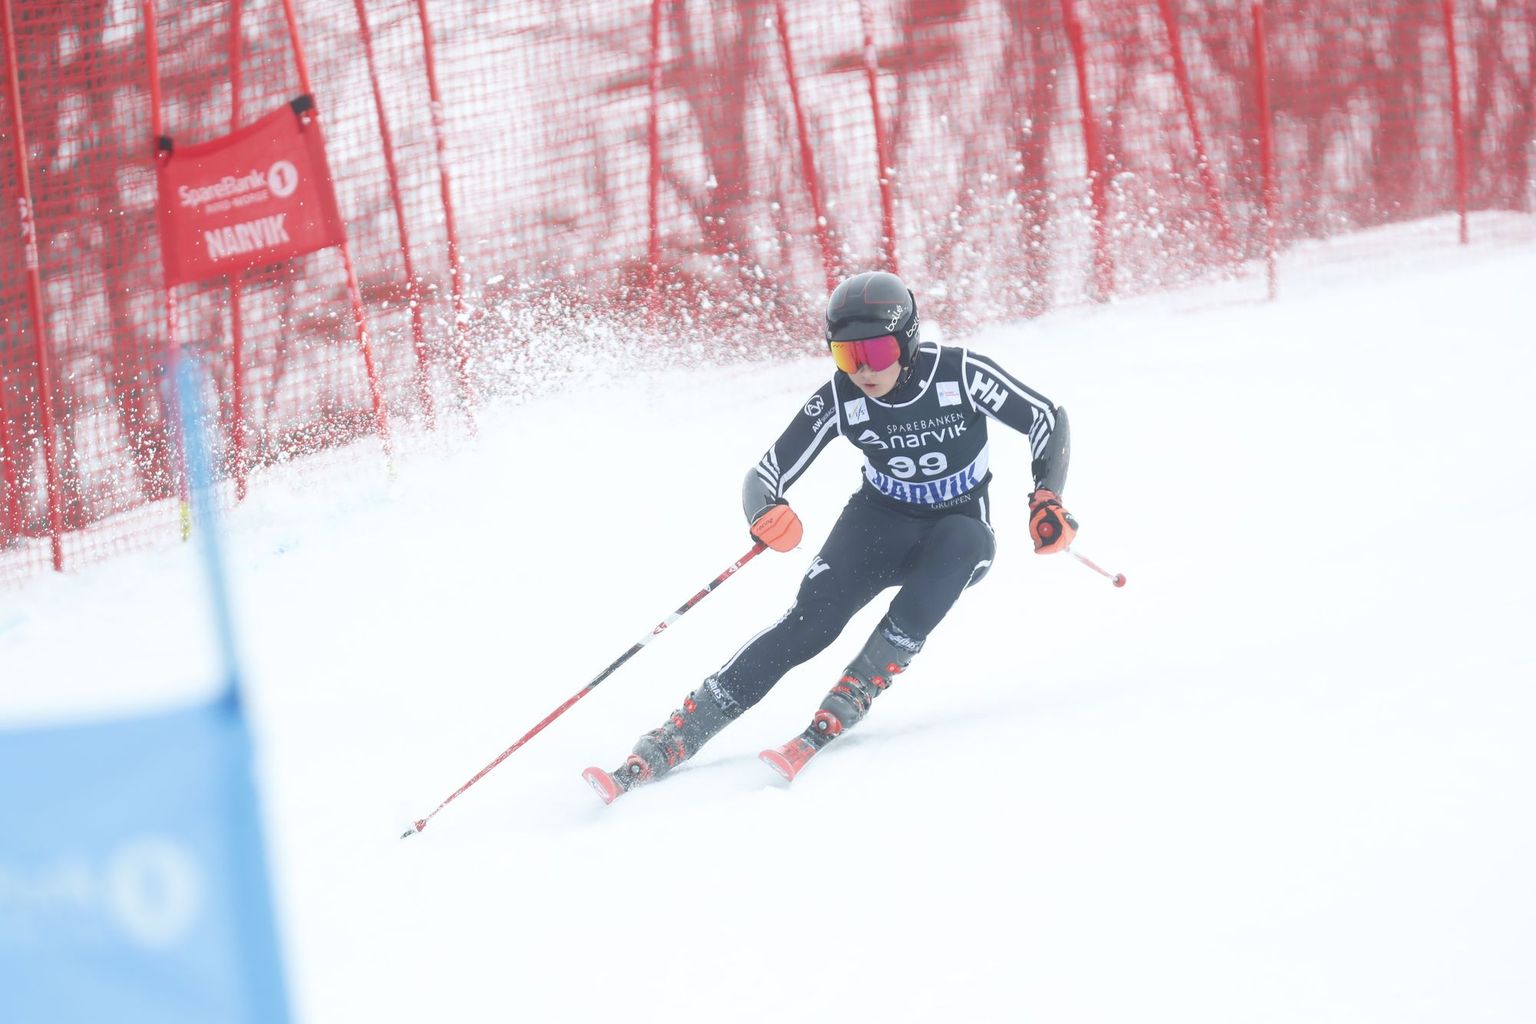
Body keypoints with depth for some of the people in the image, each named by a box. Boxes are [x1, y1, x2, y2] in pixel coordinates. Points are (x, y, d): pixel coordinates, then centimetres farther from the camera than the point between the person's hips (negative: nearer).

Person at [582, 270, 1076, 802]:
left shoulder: (961, 374, -22)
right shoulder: (838, 400, -16)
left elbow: (1049, 420, -11)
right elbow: (766, 474, -14)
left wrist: (1047, 499, -26)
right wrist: (766, 513, -38)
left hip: (960, 531, -1)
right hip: (880, 524, 1)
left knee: (957, 544, -38)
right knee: (813, 617, -24)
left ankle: (849, 699, -34)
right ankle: (680, 734, -27)